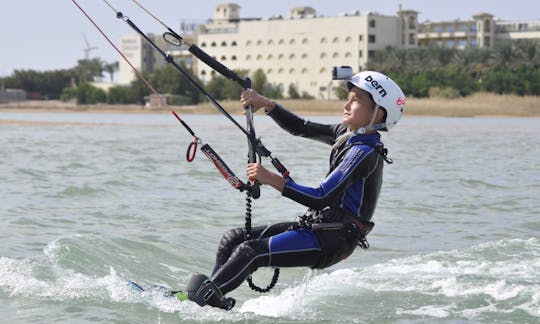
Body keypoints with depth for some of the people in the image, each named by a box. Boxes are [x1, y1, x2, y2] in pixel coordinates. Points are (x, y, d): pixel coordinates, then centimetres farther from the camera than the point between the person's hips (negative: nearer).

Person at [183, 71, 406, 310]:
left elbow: (322, 198, -26)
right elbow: (300, 128, 16)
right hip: (317, 227, 10)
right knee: (233, 239, 5)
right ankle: (213, 303, 3)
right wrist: (266, 104, 3)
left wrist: (272, 180, -30)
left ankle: (195, 301, -22)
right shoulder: (347, 134, 9)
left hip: (332, 241, -10)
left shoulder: (364, 152, -19)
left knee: (249, 252, -23)